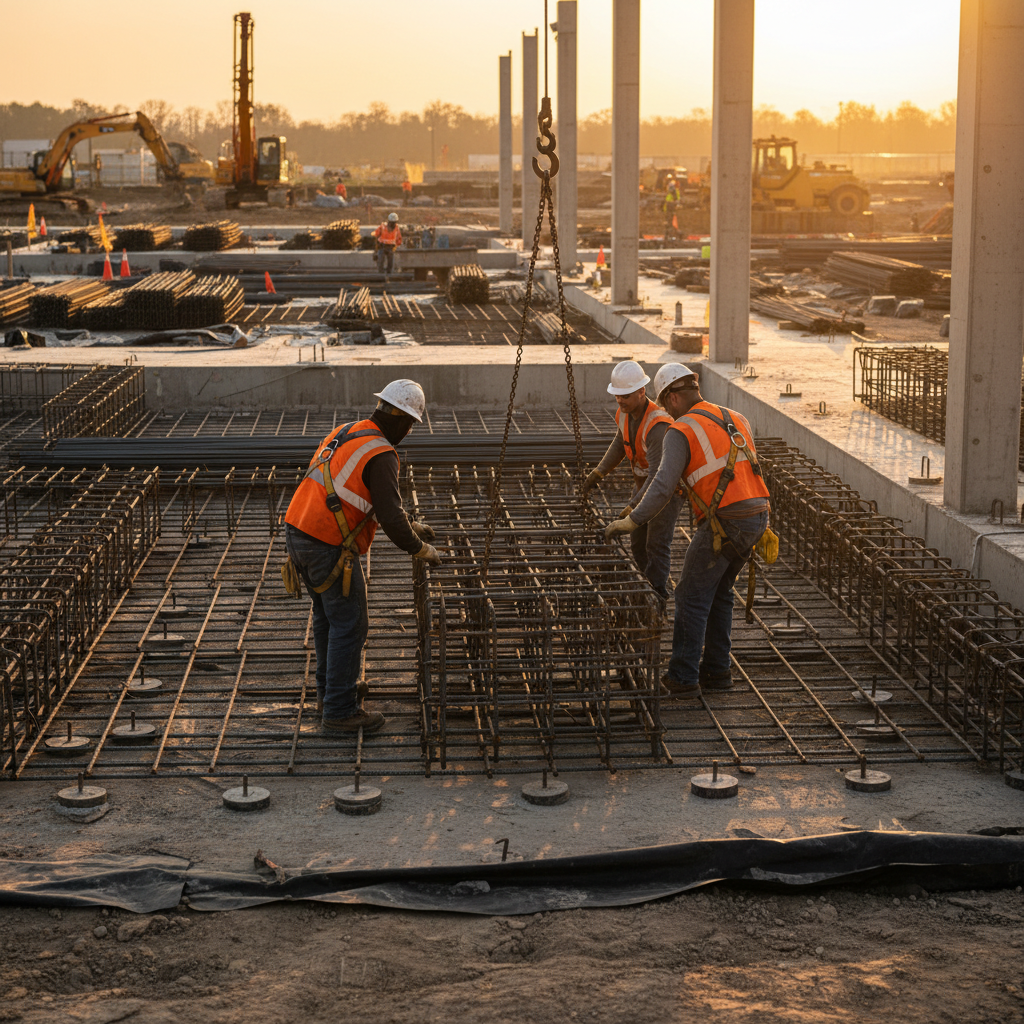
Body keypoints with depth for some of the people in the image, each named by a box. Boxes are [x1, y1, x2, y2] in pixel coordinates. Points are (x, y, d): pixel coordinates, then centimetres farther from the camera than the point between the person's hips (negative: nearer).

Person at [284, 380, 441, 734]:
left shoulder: (343, 433, 14)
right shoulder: (380, 455, -15)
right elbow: (390, 518, -20)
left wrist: (411, 526, 27)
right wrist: (422, 549, -4)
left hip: (298, 531, 9)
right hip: (329, 548, -9)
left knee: (327, 615, 25)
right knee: (349, 625, 2)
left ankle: (330, 689, 39)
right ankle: (340, 711, 7)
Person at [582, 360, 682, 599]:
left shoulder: (658, 425, -38)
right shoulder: (625, 412, -11)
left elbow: (659, 474, -43)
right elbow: (620, 444, 11)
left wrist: (634, 508, -49)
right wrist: (598, 473, 4)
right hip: (644, 483, 8)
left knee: (657, 545, -13)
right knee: (638, 541, 11)